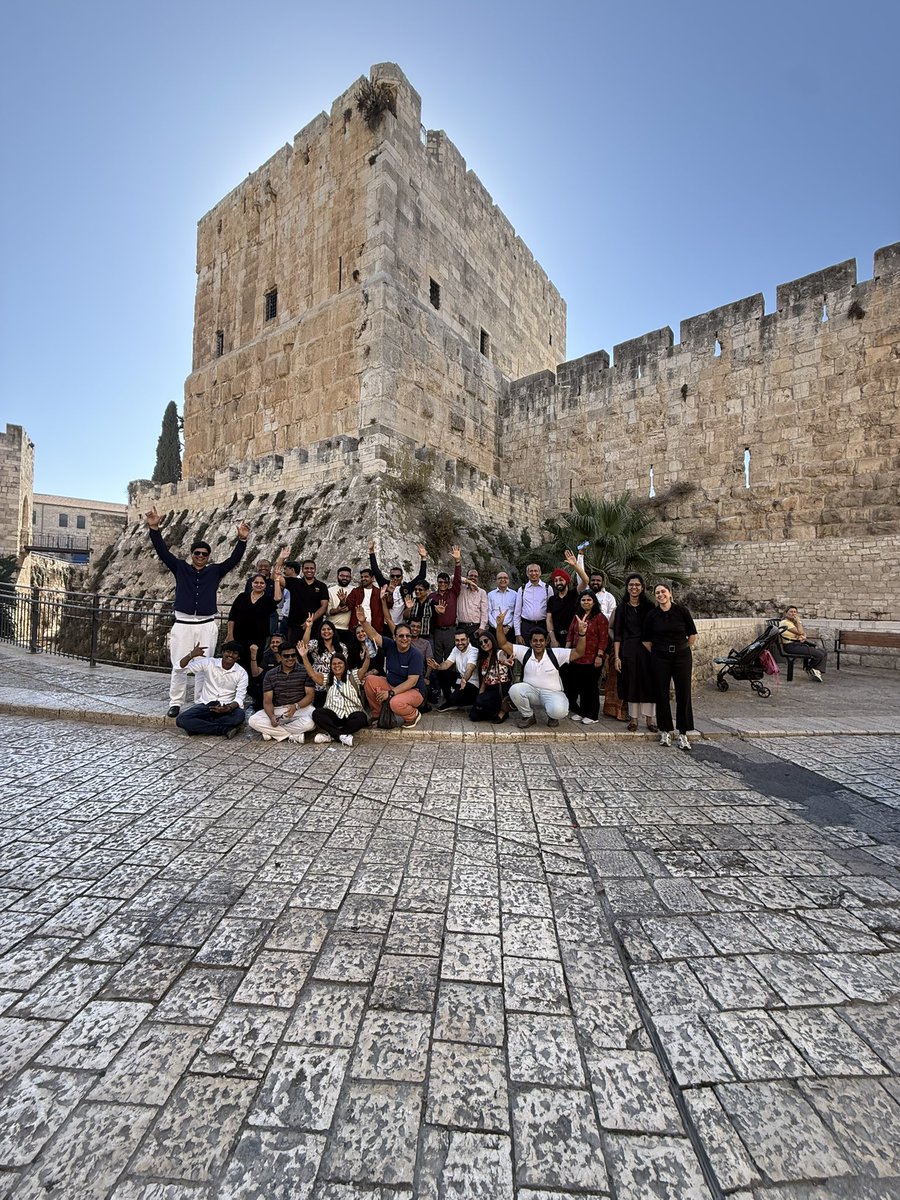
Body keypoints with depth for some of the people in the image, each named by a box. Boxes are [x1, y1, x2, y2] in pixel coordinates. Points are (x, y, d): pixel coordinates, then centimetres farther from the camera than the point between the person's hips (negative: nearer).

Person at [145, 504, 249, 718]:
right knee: (179, 666, 3)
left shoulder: (214, 571, 7)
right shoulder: (181, 568, 8)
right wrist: (154, 528, -12)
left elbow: (234, 559, -2)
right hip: (182, 624, 0)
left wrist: (242, 540, -15)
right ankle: (175, 703, 14)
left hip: (207, 625, 0)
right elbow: (163, 551, 0)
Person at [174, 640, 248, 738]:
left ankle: (197, 726, -19)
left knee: (239, 715, -35)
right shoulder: (209, 663, -2)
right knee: (181, 720, -26)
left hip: (226, 707, -1)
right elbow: (183, 667, -5)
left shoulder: (242, 673, -4)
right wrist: (191, 655, -26)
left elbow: (239, 698, -9)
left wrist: (230, 707, -31)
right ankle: (224, 729, -22)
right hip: (205, 704, 1)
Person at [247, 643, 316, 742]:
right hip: (276, 710, 3)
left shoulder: (305, 672, 0)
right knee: (253, 721, -22)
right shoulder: (270, 675, 6)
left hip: (301, 708, -2)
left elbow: (310, 695, -4)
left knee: (309, 722, -35)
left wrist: (296, 706, -23)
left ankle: (272, 732, -15)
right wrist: (271, 716, -20)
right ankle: (294, 736, -20)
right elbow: (267, 701, 1)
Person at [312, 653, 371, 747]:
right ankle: (342, 736, -29)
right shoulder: (328, 679, 15)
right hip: (333, 714, 3)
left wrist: (367, 655, -35)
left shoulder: (352, 677, 5)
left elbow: (364, 669, -14)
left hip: (351, 714, -2)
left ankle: (331, 735, -25)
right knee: (317, 714, -25)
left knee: (361, 718, -34)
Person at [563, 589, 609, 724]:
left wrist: (599, 655, -15)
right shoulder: (577, 616, 13)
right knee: (579, 686, 11)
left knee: (590, 687, 3)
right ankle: (580, 711, 26)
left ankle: (592, 715, 15)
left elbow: (603, 639, -10)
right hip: (576, 658, 6)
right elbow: (570, 634, 14)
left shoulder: (599, 617, -6)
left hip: (592, 659, -5)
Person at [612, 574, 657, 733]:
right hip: (628, 651, 0)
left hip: (646, 649, 0)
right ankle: (633, 718, 15)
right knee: (631, 684, 4)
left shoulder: (649, 607, 4)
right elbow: (617, 634, 2)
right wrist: (617, 656, -4)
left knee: (648, 683, 3)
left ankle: (650, 718, 14)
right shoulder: (621, 608, 4)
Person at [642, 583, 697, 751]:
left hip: (682, 656, 0)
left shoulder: (681, 610, -3)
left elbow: (692, 634, 6)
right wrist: (654, 653, 4)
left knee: (683, 694, 1)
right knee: (662, 694, 3)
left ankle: (682, 734, 11)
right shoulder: (652, 615, -1)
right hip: (659, 658, 1)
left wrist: (684, 649, 8)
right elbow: (646, 639, 8)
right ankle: (665, 731, 17)